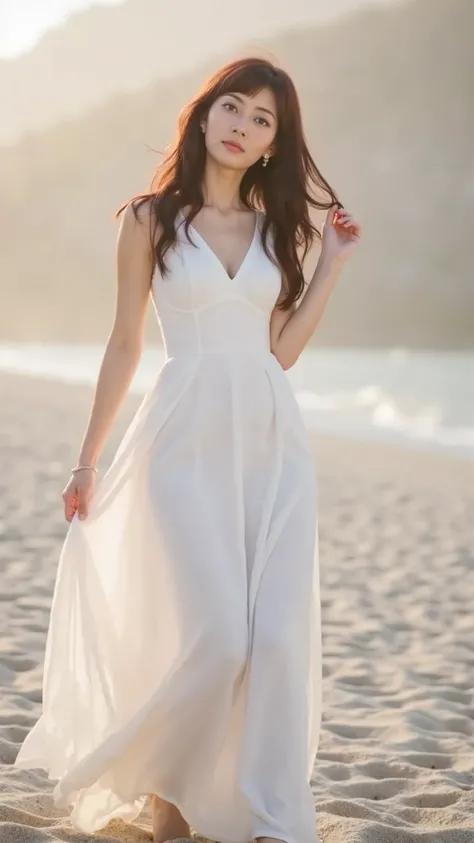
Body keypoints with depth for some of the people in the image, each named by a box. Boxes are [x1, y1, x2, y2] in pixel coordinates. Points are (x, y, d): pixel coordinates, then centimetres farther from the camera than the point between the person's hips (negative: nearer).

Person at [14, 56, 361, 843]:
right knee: (217, 638, -11)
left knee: (281, 638, -6)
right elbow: (125, 344, 6)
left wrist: (333, 263, 6)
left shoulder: (279, 227, 11)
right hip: (187, 443, -3)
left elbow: (281, 350, 9)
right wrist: (88, 461, 7)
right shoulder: (150, 219, 2)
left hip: (273, 444, 3)